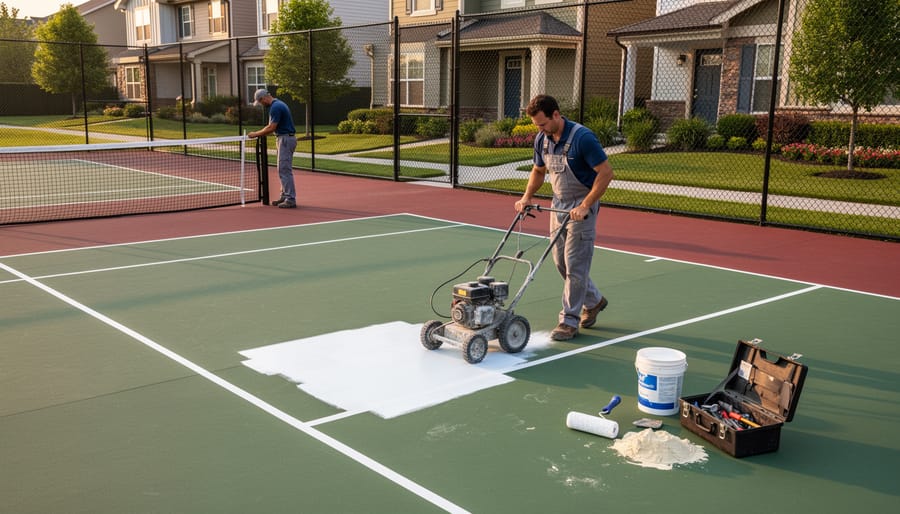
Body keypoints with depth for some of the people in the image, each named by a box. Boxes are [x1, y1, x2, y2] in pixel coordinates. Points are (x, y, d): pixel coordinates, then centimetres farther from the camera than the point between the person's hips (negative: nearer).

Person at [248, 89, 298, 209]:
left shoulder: (276, 107, -17)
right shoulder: (278, 104, 15)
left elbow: (271, 128, -19)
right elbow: (271, 126, 20)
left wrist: (256, 134, -9)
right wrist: (257, 134, 15)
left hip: (286, 139, -10)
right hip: (284, 139, 10)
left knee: (285, 170, -9)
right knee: (283, 170, 13)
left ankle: (291, 199, -8)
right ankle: (285, 196, 18)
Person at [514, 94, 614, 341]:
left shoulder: (582, 137, -21)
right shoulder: (542, 140, 1)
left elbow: (606, 172, -21)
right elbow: (538, 171, 17)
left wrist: (585, 206, -23)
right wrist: (527, 196, 2)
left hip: (581, 207, -8)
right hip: (558, 204, 8)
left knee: (575, 265, -5)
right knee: (561, 262, 12)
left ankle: (569, 320, 3)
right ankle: (593, 301, 32)